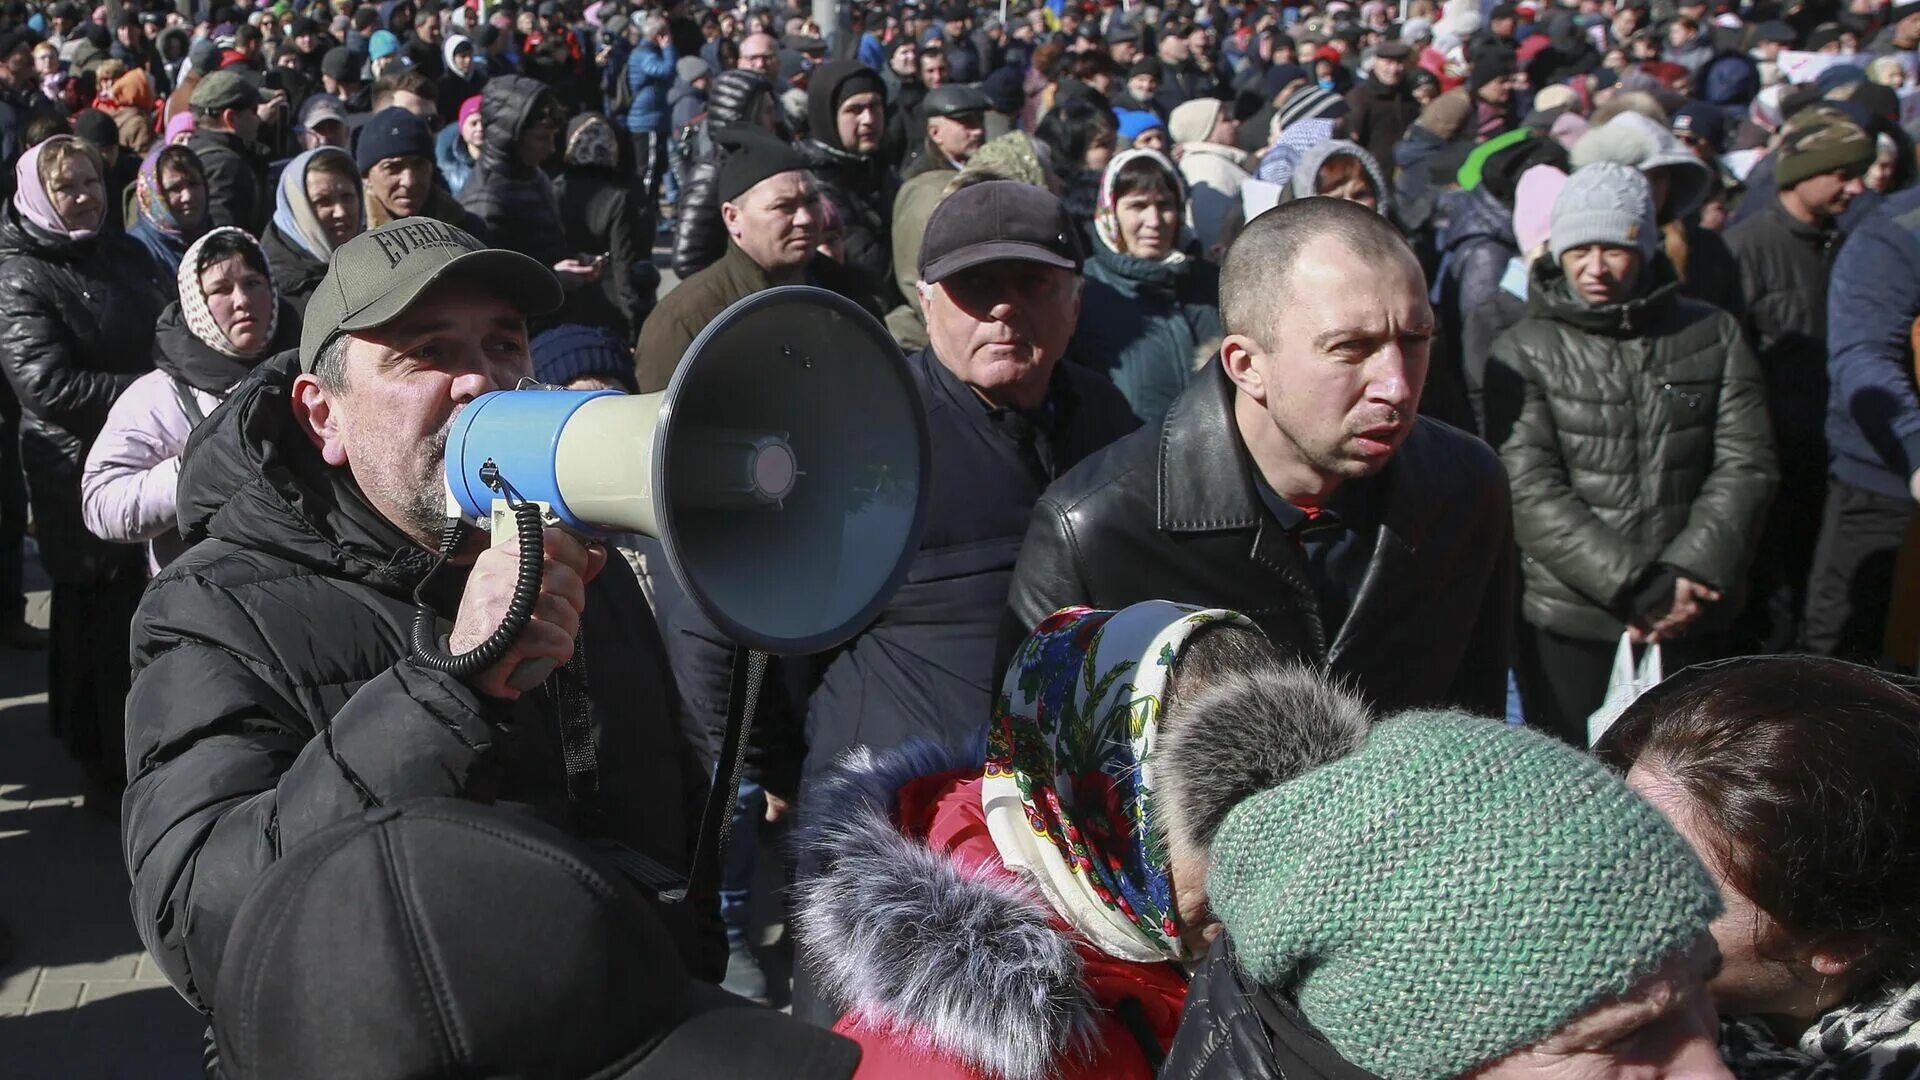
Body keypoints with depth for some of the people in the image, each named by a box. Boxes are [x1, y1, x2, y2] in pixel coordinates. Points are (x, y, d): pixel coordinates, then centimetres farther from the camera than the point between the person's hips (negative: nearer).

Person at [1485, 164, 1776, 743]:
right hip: (1568, 624, -2)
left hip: (1693, 623, 2)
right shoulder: (1522, 354, -1)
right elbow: (1529, 492, -10)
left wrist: (1689, 577, -12)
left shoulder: (1714, 336, 7)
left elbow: (1746, 467, 1)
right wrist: (1634, 585, -17)